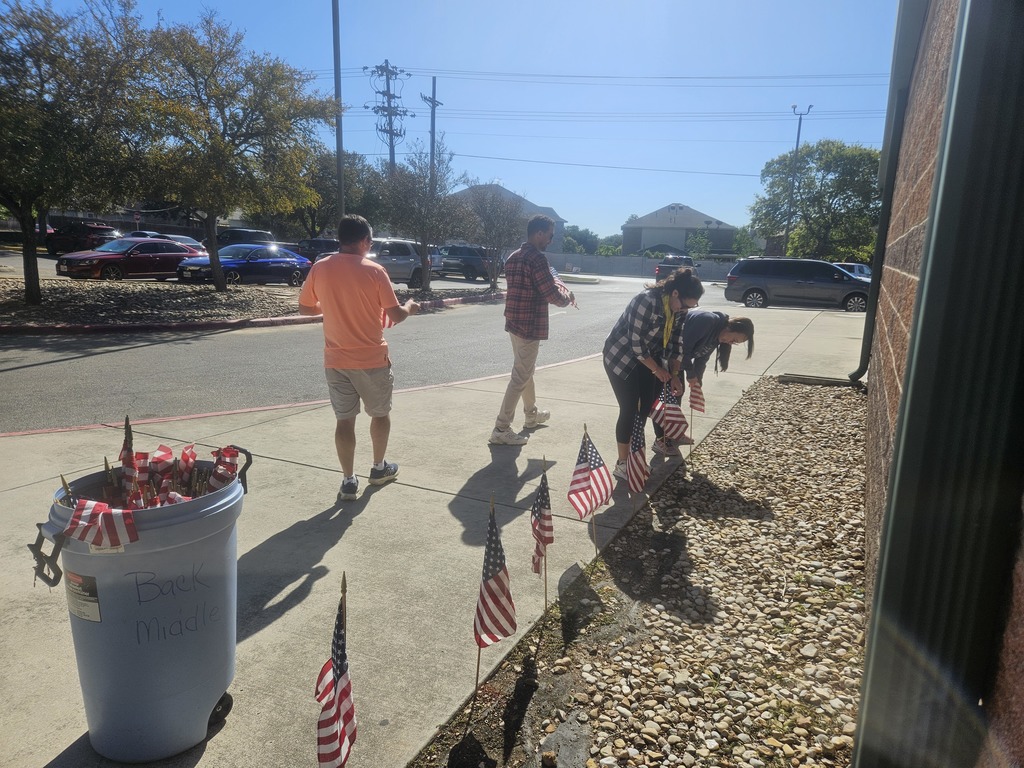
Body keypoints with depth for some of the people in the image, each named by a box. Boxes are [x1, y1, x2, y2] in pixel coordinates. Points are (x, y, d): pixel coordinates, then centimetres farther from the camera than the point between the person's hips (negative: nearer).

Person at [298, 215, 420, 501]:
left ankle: (348, 481, 12)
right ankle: (379, 468, 31)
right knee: (380, 413, 18)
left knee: (344, 419, 9)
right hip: (371, 359, -3)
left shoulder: (320, 269, -2)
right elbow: (395, 315, -12)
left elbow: (304, 308, 9)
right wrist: (409, 307, 10)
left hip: (336, 360, 3)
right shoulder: (374, 271, -13)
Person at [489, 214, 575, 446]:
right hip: (530, 325, -10)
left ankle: (532, 414, 41)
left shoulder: (514, 257, 12)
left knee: (525, 370, 23)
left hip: (515, 322, 10)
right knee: (520, 377, -4)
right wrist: (567, 296, 2)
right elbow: (552, 294, -19)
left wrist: (554, 283, 18)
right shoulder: (537, 258, -17)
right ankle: (501, 429, -1)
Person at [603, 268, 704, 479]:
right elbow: (636, 344, -27)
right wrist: (657, 370, -17)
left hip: (648, 357, 7)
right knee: (629, 410, -8)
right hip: (622, 358, -7)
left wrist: (674, 375, -3)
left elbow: (676, 342, 2)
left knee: (651, 405, 8)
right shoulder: (646, 301, -31)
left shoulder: (678, 308, -7)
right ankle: (622, 464, 0)